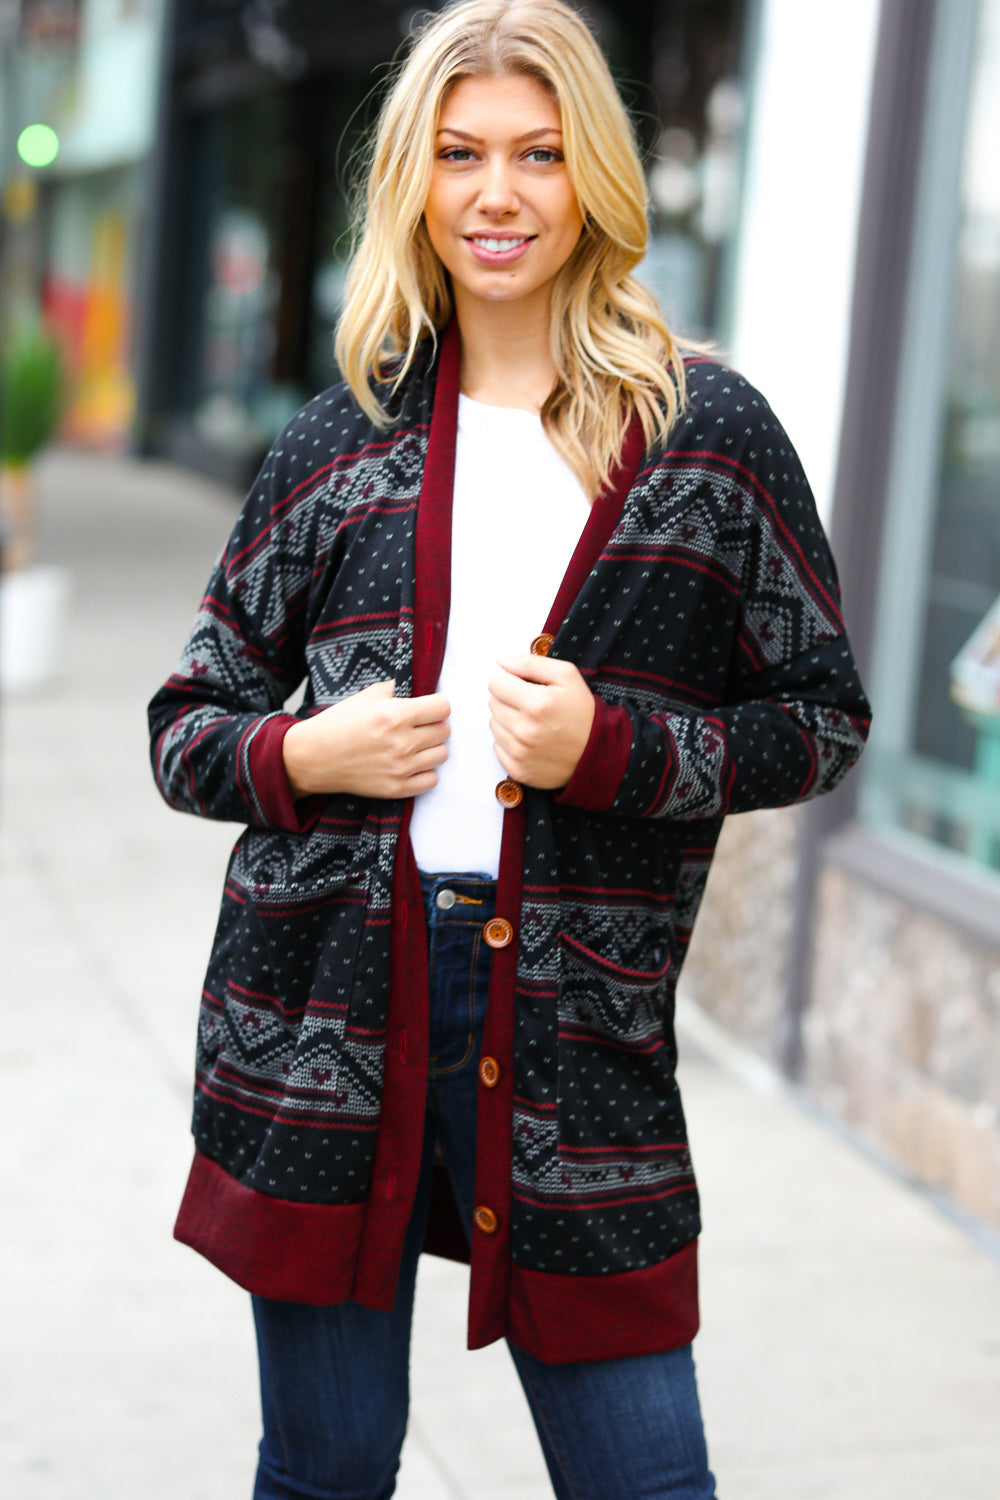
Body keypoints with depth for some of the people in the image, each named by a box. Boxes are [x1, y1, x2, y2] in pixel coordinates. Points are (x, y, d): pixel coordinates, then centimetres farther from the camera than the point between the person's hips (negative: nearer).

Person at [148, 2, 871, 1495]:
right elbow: (188, 720, 14)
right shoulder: (343, 442, 9)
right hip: (327, 1010, 2)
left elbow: (823, 716, 6)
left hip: (576, 1021, -1)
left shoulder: (707, 431, 3)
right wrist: (303, 756, -8)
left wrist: (611, 747, -11)